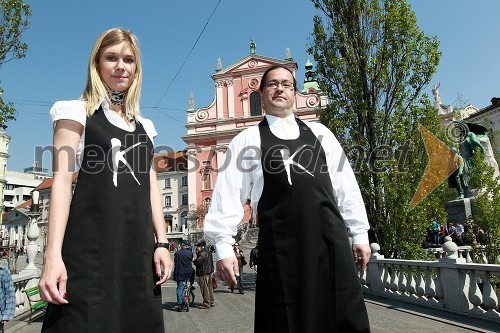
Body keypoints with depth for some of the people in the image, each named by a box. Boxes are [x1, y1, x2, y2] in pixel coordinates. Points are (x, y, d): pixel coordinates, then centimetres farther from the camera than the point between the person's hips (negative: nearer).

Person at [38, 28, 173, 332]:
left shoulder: (144, 125, 18)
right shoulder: (78, 112, 5)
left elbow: (151, 187, 15)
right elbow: (62, 180, -5)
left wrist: (161, 243, 5)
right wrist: (53, 255, -14)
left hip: (138, 247, 5)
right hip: (92, 243, -4)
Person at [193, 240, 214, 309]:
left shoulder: (202, 253, -17)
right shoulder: (208, 252, 15)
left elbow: (198, 262, -25)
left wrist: (194, 260, -1)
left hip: (203, 273, -10)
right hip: (209, 272, 10)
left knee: (205, 289, -3)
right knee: (210, 288, 17)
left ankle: (206, 304, 1)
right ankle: (211, 302, 25)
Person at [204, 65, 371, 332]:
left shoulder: (319, 133, 14)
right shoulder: (247, 140, 6)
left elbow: (346, 185, 14)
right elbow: (228, 195, -1)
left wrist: (359, 233, 11)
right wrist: (223, 247, -8)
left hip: (331, 240, 3)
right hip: (280, 247, -2)